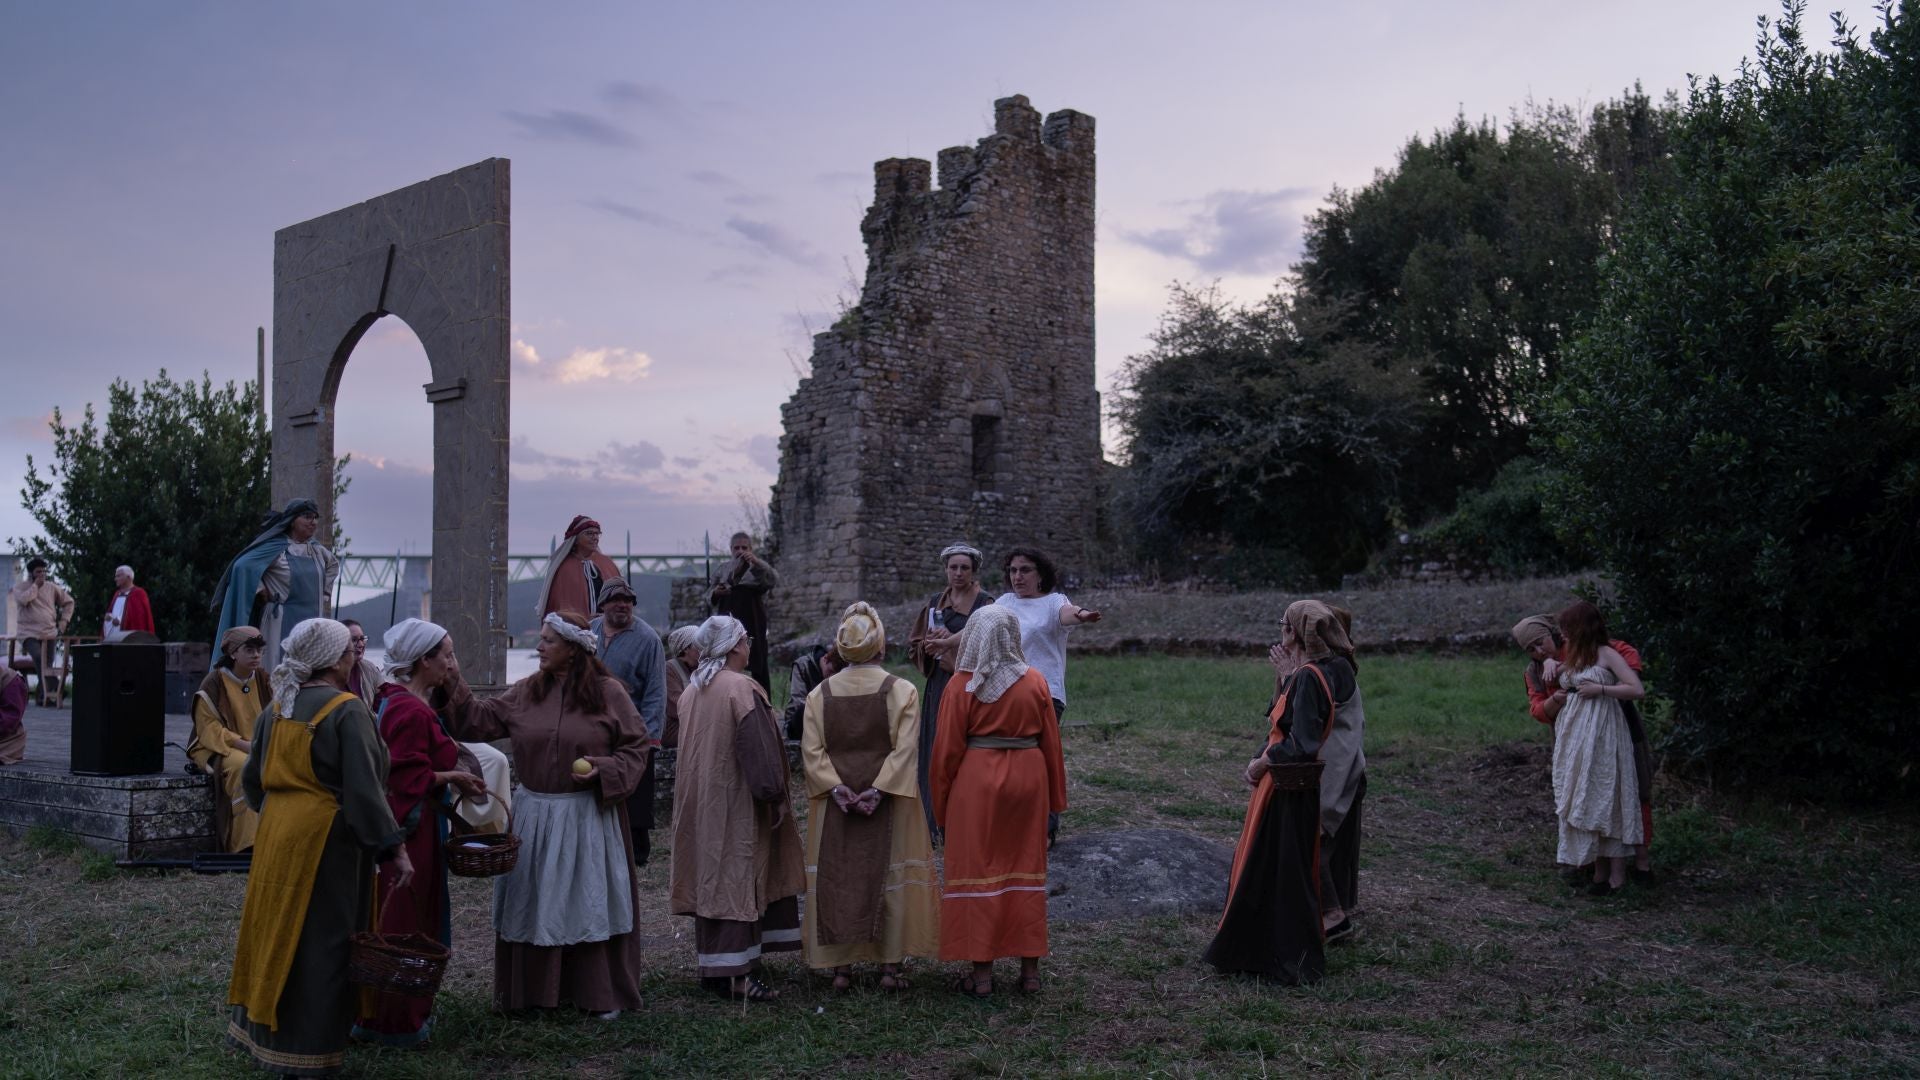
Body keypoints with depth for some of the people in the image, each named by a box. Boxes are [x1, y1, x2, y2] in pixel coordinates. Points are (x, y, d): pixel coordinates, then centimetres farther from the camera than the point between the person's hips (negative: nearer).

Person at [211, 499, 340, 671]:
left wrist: (325, 592, 20)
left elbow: (334, 565, 31)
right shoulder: (276, 548, -8)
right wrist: (261, 591, -10)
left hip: (312, 619, 6)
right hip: (282, 622, -6)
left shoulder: (318, 551, 11)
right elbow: (242, 566, -17)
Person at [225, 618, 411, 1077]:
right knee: (320, 942, 3)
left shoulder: (278, 706, 5)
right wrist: (393, 849, -17)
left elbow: (252, 777, 14)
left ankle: (262, 1026, 29)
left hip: (277, 834, 7)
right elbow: (364, 789, -21)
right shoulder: (347, 711, -16)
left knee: (280, 932, 18)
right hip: (327, 841, -7)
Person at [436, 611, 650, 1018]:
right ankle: (533, 990, 22)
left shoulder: (608, 693, -5)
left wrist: (604, 770, -17)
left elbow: (636, 747, -2)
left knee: (589, 902, 3)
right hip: (533, 813, 4)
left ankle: (601, 995, 14)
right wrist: (454, 684, -4)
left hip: (589, 815, -3)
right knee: (534, 903, 9)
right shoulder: (526, 692, 4)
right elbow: (479, 721, 5)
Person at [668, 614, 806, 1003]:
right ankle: (737, 974, -4)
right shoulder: (742, 690, -16)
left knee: (711, 879, 13)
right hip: (736, 804, -8)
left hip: (699, 803, 8)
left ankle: (712, 968, 20)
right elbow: (759, 750, -18)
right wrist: (773, 794, -11)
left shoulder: (691, 692, 8)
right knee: (738, 882, -4)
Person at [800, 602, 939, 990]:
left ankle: (841, 966, 9)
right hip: (891, 803, -2)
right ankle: (890, 965, 6)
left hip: (834, 802, 2)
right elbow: (905, 748, -14)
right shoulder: (902, 691, -6)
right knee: (889, 876, 5)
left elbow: (812, 750, -5)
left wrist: (836, 788, -9)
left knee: (836, 878, 8)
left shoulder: (820, 694, 1)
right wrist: (878, 790, -15)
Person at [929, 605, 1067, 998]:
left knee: (977, 872, 5)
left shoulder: (962, 687, -9)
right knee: (1026, 870, 12)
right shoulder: (1035, 682, -2)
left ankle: (982, 973, 7)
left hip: (976, 783, -3)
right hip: (1028, 779, 3)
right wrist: (1055, 797, 13)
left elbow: (948, 751, -7)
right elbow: (1051, 743, 3)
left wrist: (941, 805, 3)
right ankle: (1030, 969, 16)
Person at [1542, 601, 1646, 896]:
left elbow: (1638, 690, -14)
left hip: (1601, 737, -8)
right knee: (1580, 801, 7)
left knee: (1605, 799, -5)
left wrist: (1600, 689, -15)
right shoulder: (1573, 658, 15)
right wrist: (1550, 662, 14)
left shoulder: (1607, 655, -6)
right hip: (1573, 739, 8)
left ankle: (1617, 873, 1)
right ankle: (1599, 870, 14)